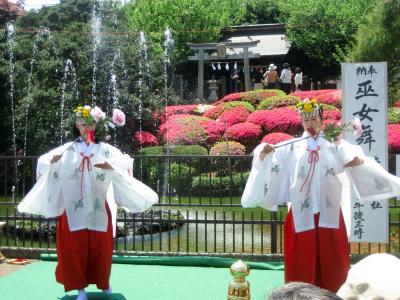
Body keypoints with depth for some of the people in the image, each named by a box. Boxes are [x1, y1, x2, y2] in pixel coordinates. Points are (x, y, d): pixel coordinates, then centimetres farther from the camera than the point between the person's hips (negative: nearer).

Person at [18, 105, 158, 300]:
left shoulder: (104, 149, 5)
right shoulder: (68, 149, 6)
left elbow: (126, 163, -1)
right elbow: (44, 161, 4)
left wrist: (110, 166, -19)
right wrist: (52, 160, -18)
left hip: (98, 208, 0)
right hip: (74, 208, 0)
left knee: (100, 246, 8)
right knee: (75, 247, -1)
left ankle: (103, 282, 27)